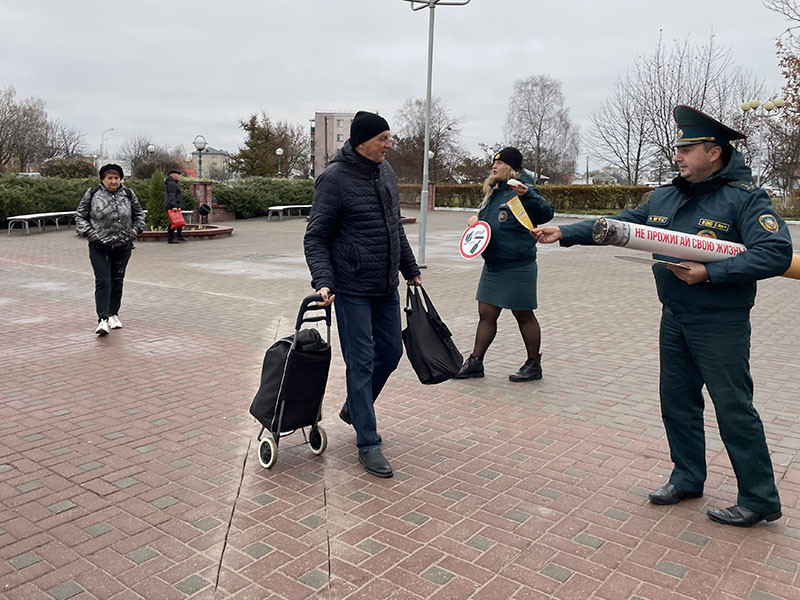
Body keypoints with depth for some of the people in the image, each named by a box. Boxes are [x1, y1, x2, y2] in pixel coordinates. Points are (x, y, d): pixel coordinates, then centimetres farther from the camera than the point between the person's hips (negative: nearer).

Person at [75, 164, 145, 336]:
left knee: (117, 281, 12)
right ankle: (102, 319, -12)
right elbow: (80, 216, 7)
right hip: (99, 247, -3)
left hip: (123, 246, 3)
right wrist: (88, 232, -6)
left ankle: (113, 314, 26)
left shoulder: (128, 194, 6)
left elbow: (139, 214, 19)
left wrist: (136, 229, 4)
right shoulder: (92, 194, 0)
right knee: (102, 281, -10)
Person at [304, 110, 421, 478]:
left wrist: (410, 269, 22)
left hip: (387, 286, 8)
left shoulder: (385, 172, 9)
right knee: (361, 362, -1)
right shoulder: (334, 179, -14)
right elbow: (315, 238, -12)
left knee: (391, 352, 14)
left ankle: (354, 408, 38)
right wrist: (323, 281, -25)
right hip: (352, 289, -8)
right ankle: (368, 444, 11)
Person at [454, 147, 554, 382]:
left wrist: (527, 195, -43)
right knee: (486, 314, 11)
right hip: (493, 265, 8)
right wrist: (477, 218, 6)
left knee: (523, 315, 5)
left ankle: (534, 365, 20)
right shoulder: (494, 191, 12)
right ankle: (475, 362, 20)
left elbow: (546, 213, -28)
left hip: (518, 267, -8)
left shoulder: (523, 190, -13)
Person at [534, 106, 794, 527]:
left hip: (720, 324, -7)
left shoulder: (745, 197, -12)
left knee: (734, 408, -2)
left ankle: (760, 499, 14)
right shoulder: (663, 198, 8)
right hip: (674, 319, 7)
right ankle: (687, 479, 31)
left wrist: (710, 274, -27)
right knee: (677, 401, 14)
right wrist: (564, 233, 2)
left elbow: (777, 253, -22)